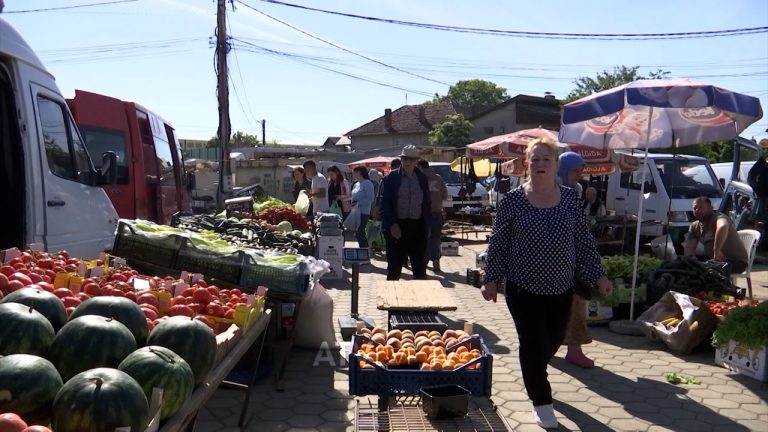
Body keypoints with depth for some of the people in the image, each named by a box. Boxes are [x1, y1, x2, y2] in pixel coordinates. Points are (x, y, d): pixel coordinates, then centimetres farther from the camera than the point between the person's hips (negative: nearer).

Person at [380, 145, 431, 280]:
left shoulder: (422, 179, 9)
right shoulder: (391, 178, 1)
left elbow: (427, 204, 11)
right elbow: (385, 204, -3)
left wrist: (425, 226, 2)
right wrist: (391, 224, -14)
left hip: (417, 227, 2)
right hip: (396, 227, -2)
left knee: (420, 269, 8)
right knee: (394, 269, 5)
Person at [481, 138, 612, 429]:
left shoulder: (570, 198, 0)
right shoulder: (513, 200, -8)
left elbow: (583, 240, 5)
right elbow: (498, 243, -4)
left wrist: (598, 275, 3)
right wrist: (491, 279, -6)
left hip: (562, 287, 4)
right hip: (523, 288, -3)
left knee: (554, 340, 16)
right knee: (534, 343, -1)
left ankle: (533, 374, 48)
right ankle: (541, 401, 19)